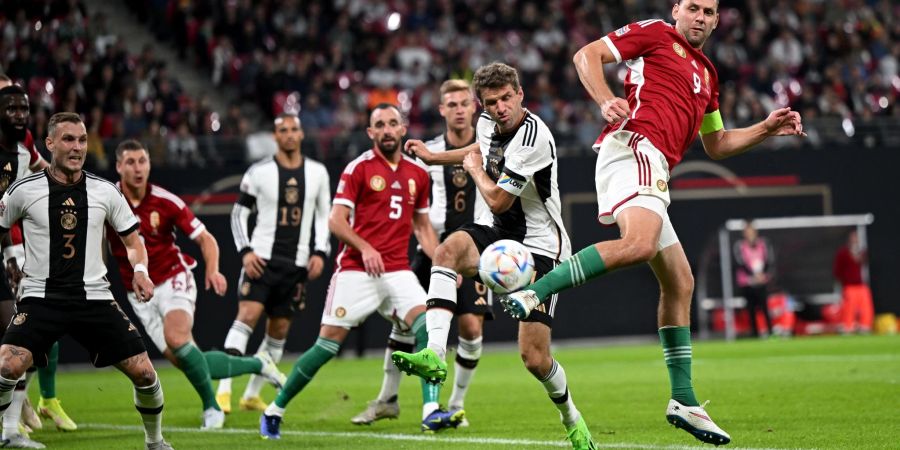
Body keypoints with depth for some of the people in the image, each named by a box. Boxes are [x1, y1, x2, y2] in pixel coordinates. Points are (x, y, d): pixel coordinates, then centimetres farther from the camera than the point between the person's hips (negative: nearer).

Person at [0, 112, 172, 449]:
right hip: (41, 297, -2)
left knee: (143, 372, -3)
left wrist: (140, 270, -5)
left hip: (94, 298, 2)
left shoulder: (105, 191, 3)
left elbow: (132, 240, 14)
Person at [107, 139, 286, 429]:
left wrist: (212, 270, -19)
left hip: (173, 278, -2)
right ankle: (256, 365, 16)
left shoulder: (165, 201, -9)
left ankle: (211, 406, -11)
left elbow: (206, 239, -3)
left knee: (176, 338, -30)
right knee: (183, 360, -6)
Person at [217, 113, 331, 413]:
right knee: (247, 316, -18)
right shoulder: (259, 172, -2)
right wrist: (245, 251, -9)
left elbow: (324, 216, 14)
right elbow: (239, 213, 3)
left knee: (279, 329, 6)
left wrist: (320, 252, 3)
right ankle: (224, 391, -20)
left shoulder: (317, 172, 7)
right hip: (262, 258, -4)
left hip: (296, 263, 4)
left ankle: (252, 395, 18)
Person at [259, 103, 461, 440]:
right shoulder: (359, 168, -2)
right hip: (356, 271, -4)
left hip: (398, 271, 4)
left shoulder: (418, 174, 13)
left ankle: (431, 412, -20)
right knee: (329, 342, -4)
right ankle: (275, 410, 11)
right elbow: (336, 220, -6)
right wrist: (364, 248, -21)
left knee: (427, 325, -19)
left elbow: (422, 226, 23)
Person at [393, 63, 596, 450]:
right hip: (497, 231, 7)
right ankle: (435, 354, -36)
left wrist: (474, 168, -5)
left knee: (534, 358, -9)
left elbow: (498, 200, -21)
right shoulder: (487, 122, 0)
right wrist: (434, 157, 31)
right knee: (448, 249, -30)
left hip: (538, 245, -6)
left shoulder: (533, 137, -25)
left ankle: (571, 417, 22)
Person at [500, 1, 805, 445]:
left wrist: (768, 128, 24)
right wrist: (606, 102, -17)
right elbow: (586, 55, 1)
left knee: (679, 283, 9)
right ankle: (532, 294, -38)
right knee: (639, 244, -35)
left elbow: (716, 144, 37)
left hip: (654, 168, 9)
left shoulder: (706, 73, 31)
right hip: (634, 145, -9)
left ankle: (684, 400, 12)